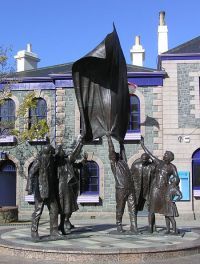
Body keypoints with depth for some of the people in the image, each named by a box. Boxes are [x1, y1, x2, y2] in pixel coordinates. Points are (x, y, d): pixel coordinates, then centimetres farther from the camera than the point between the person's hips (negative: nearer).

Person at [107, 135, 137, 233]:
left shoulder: (123, 161, 17)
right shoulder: (114, 163, 2)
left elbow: (122, 149, 25)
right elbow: (111, 150, -3)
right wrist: (109, 137, -1)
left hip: (131, 189, 5)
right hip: (120, 189, -5)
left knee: (132, 208, 2)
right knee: (120, 209, 3)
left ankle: (133, 227, 4)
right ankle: (119, 226, 14)